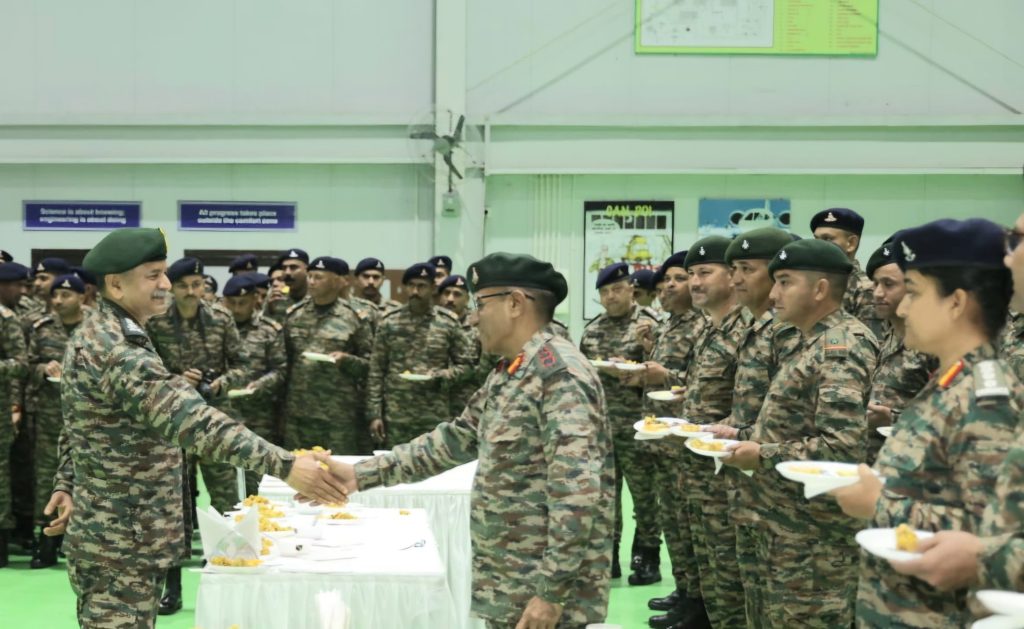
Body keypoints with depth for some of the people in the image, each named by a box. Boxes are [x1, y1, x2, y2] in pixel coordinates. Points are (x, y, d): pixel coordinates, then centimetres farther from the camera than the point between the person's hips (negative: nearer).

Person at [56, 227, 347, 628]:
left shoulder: (94, 336, 9)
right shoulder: (115, 351, -26)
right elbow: (194, 422, -37)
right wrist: (285, 465, -43)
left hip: (109, 532, 11)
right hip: (122, 543, -11)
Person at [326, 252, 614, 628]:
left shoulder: (559, 373, -18)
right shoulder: (508, 374, 13)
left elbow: (577, 492, -25)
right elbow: (454, 440, 19)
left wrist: (554, 592, -25)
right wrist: (363, 475, 11)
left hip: (541, 596, -9)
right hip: (508, 589, 9)